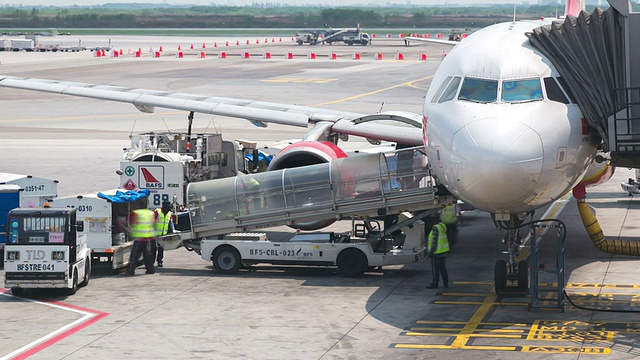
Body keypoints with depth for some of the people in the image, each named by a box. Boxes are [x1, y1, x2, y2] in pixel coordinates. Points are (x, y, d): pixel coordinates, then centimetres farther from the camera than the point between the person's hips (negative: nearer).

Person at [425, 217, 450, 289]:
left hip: (437, 251, -9)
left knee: (435, 268, 0)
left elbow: (435, 240, -21)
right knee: (442, 267, 15)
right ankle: (446, 283, 18)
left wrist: (431, 251, -18)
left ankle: (435, 283, 5)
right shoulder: (442, 226, 6)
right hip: (443, 250, 9)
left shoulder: (436, 228, -20)